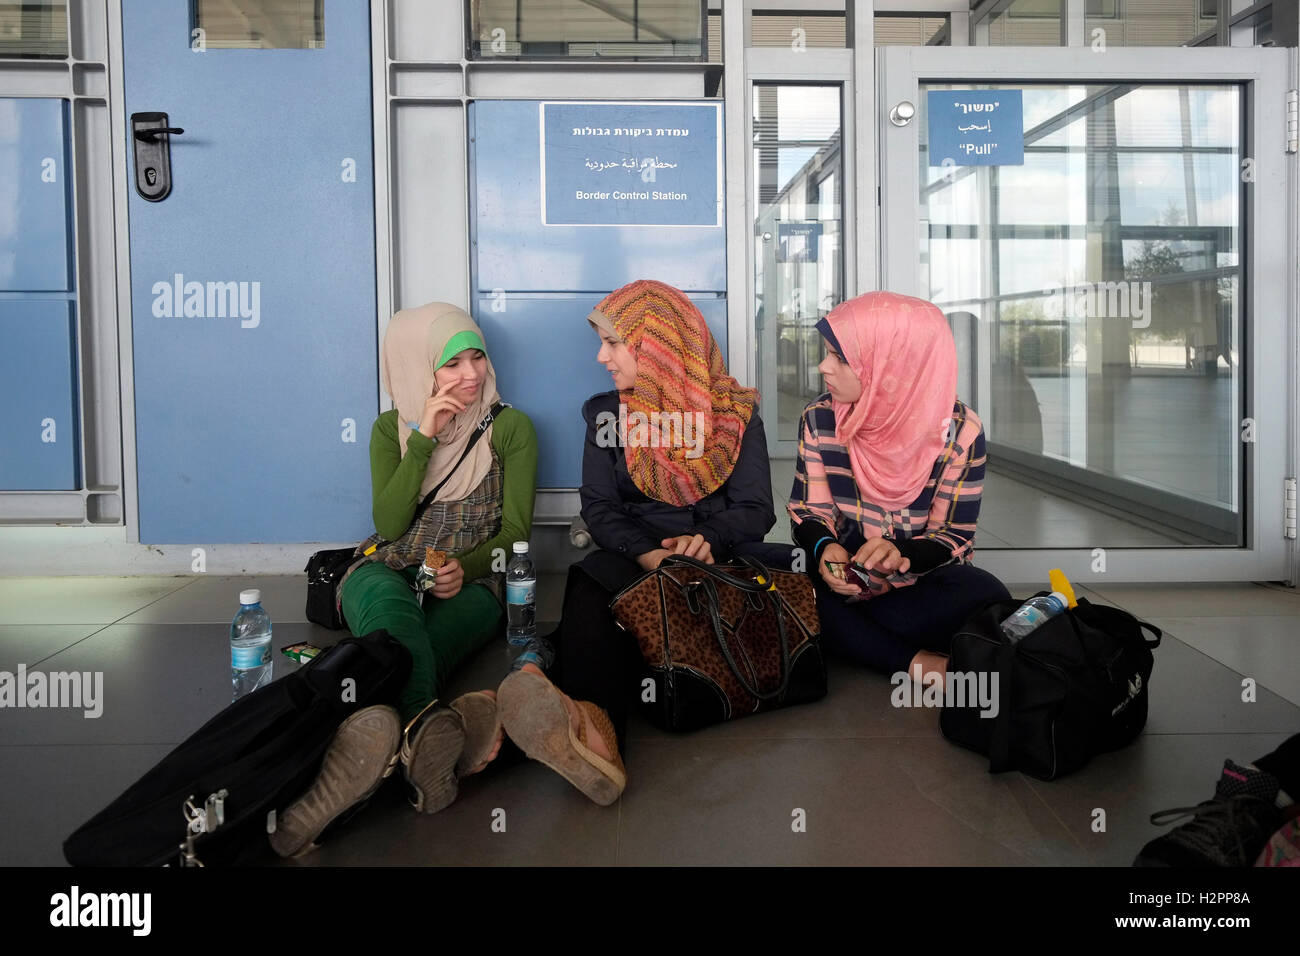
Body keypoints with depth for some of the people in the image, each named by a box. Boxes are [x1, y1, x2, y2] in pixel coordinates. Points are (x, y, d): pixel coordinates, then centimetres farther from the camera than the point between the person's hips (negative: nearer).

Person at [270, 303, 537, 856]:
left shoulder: (511, 427, 10)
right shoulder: (392, 428, 14)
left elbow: (515, 530, 5)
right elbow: (390, 525, 0)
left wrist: (467, 568, -16)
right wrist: (424, 439, -9)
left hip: (469, 584, 0)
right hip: (388, 574, 0)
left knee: (397, 646, -37)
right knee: (389, 605, -41)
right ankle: (431, 727, -69)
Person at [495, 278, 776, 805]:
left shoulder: (734, 412, 9)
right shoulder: (605, 414, 17)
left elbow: (756, 510, 2)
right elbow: (599, 506, 5)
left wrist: (710, 540, -21)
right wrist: (647, 554, -16)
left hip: (716, 560, -1)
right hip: (632, 560, 2)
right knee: (590, 581, -37)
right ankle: (593, 724, -61)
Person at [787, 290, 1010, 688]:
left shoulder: (959, 429, -13)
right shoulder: (820, 418, -7)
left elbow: (956, 535, -9)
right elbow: (808, 513, -1)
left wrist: (903, 554, -32)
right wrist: (824, 548, -25)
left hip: (922, 582, -1)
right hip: (843, 579, 2)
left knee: (984, 596, -34)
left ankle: (851, 639, -19)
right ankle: (920, 663, -28)